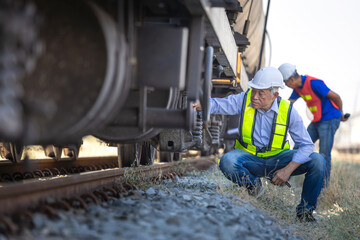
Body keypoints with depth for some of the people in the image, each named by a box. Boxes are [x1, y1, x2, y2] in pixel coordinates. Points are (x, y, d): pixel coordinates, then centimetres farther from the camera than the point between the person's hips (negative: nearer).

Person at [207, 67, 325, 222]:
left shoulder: (288, 111, -12)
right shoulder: (245, 100, -10)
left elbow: (306, 145, -11)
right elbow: (217, 105, -13)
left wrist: (288, 170, -23)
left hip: (277, 158, 0)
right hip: (249, 157, 0)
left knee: (318, 161, -22)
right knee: (226, 162, -34)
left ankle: (305, 210, -1)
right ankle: (253, 184, 0)